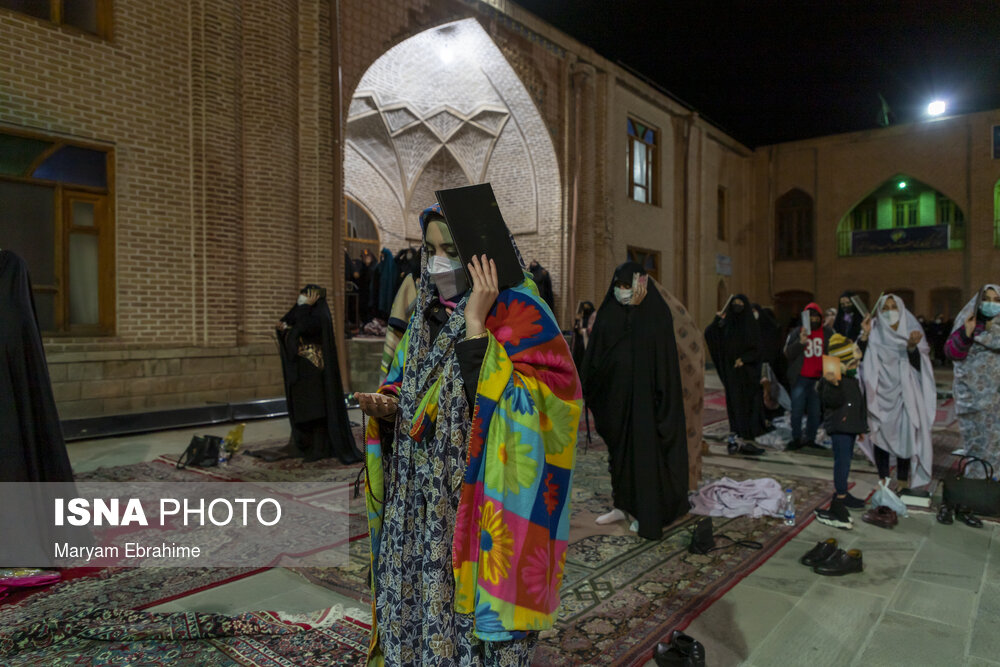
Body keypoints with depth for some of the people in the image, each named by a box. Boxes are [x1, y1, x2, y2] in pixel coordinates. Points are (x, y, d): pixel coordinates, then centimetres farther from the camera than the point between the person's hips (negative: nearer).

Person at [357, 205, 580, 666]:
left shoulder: (518, 314, -13)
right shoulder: (430, 313, 8)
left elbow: (509, 405, -24)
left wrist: (476, 326, -25)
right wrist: (386, 406, -4)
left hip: (479, 511, -6)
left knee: (469, 619, 6)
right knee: (414, 612, 17)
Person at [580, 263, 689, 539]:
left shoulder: (656, 312, -7)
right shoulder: (609, 312, 5)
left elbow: (665, 357, -9)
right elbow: (595, 352, 6)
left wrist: (660, 397, -14)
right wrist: (589, 387, 1)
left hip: (643, 393, -4)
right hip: (614, 391, 5)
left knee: (645, 449, 1)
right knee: (617, 446, 12)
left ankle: (646, 513, 15)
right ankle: (622, 504, 27)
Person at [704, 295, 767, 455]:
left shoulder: (752, 325, 1)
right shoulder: (726, 324, 6)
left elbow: (757, 349, -3)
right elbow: (708, 336, -6)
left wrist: (744, 358, -19)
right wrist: (717, 320, -15)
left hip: (748, 372, -1)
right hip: (731, 372, 1)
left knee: (748, 404, -1)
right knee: (734, 404, 2)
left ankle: (747, 439, 5)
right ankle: (736, 438, 6)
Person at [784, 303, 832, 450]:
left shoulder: (828, 332, 7)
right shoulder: (796, 332, 2)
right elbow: (788, 353, -5)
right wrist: (800, 342, -20)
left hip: (818, 378, 2)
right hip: (800, 378, -2)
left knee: (815, 411, 5)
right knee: (797, 410, 0)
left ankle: (810, 438, 16)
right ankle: (796, 439, 10)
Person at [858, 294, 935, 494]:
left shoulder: (911, 331, 1)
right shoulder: (874, 333, 1)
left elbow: (918, 364, -8)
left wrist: (912, 346, -26)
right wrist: (864, 335, -20)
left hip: (904, 392, 0)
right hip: (880, 392, 0)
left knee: (905, 434, -2)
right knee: (881, 433, 2)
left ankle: (903, 481, 12)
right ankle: (884, 480, 13)